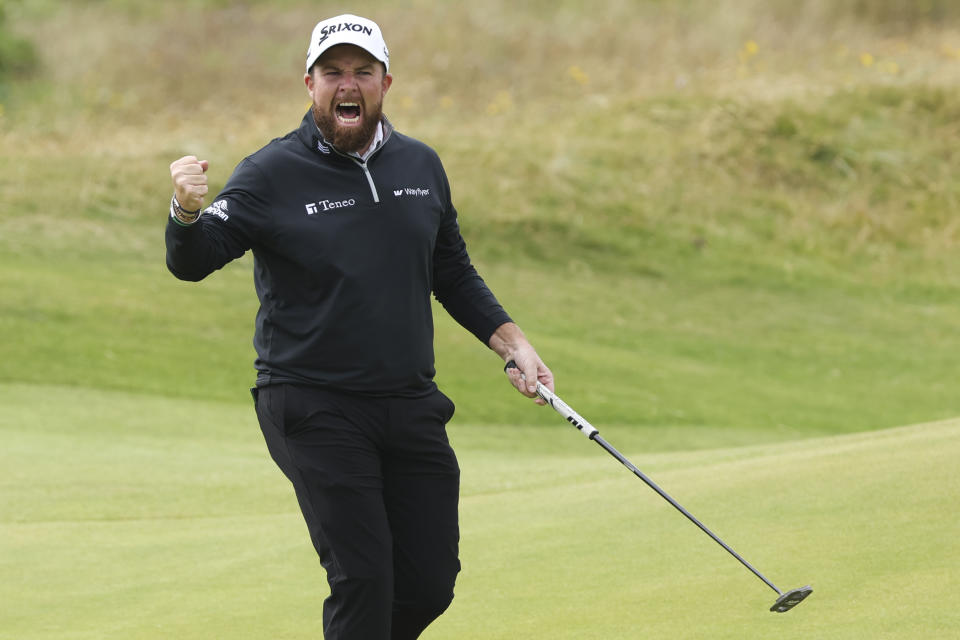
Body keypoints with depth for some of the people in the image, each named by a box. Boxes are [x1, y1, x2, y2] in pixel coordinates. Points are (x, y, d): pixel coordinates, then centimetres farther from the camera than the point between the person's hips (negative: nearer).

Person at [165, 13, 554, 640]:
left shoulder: (421, 166, 9)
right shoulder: (273, 173, -7)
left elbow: (453, 274, 22)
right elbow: (192, 261, -17)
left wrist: (514, 346, 13)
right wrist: (188, 212, -39)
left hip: (412, 409, 5)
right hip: (314, 411, -5)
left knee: (430, 585, 3)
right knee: (362, 580, -13)